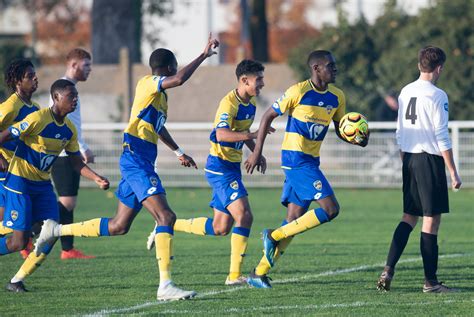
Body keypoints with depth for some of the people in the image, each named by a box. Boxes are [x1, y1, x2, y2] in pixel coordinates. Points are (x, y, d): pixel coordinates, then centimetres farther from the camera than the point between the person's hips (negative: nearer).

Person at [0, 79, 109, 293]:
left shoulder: (69, 129, 4)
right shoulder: (38, 119, -20)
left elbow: (76, 162, 10)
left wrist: (96, 178, -4)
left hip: (43, 185, 7)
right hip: (19, 182, -7)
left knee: (51, 235, -5)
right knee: (19, 241, -11)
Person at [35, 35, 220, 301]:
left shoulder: (161, 94, 19)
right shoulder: (147, 85, -10)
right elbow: (179, 79, -29)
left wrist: (179, 152, 42)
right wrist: (204, 55, -24)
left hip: (142, 163, 10)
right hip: (136, 160, -10)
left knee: (119, 226, 13)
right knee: (166, 216, -19)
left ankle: (56, 230, 24)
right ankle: (165, 285, -25)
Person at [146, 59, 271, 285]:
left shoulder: (251, 103, 10)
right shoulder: (229, 103, -19)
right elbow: (221, 134, -36)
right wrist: (251, 135, -46)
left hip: (232, 168, 9)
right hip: (220, 167, -9)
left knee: (220, 229, 9)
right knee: (244, 216, -18)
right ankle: (235, 275, -14)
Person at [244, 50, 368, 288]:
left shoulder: (337, 97, 9)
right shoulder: (298, 92, -11)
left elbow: (340, 130, 18)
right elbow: (268, 117, -4)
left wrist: (357, 140, -4)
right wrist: (257, 152, -6)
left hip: (311, 161, 8)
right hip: (295, 158, -8)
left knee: (294, 219, 6)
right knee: (330, 208, -18)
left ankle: (259, 273, 12)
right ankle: (276, 236, -7)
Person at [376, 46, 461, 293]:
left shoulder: (406, 92, 10)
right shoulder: (437, 96, -12)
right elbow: (442, 137, -14)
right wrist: (453, 172, -10)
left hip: (409, 159, 7)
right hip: (430, 160, -7)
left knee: (409, 217, 14)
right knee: (431, 220, -2)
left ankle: (389, 269, 1)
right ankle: (431, 282, 0)